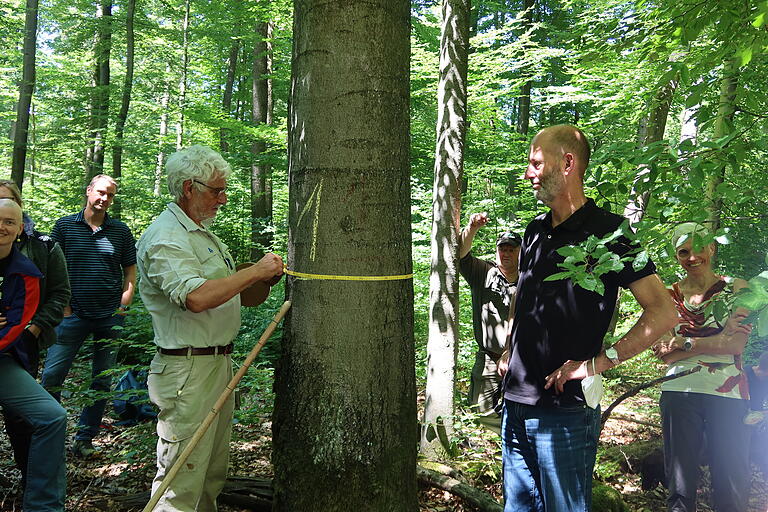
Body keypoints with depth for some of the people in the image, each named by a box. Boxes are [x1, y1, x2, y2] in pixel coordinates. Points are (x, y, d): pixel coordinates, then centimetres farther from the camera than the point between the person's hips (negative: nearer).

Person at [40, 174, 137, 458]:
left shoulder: (121, 231, 5)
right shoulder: (65, 226, 3)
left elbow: (130, 270, 11)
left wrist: (124, 304, 1)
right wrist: (63, 306, -2)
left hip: (111, 317, 2)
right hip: (75, 314, -1)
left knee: (102, 380, 7)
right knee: (52, 375, -6)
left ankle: (84, 440, 20)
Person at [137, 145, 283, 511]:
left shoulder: (204, 233, 17)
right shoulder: (165, 237, -15)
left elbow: (225, 292, 22)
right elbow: (196, 297, -30)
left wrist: (267, 276, 5)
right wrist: (255, 271, -20)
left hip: (219, 362, 10)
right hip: (188, 369, -10)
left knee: (213, 472, 20)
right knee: (181, 482, -2)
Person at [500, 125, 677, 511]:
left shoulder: (607, 231, -10)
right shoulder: (535, 232, 11)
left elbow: (663, 313, -17)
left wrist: (597, 363, -19)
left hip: (565, 411, -7)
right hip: (516, 403, 7)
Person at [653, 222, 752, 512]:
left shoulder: (736, 288, 5)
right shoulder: (669, 297, 8)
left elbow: (737, 345, -7)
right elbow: (665, 354, -2)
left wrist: (685, 343, -13)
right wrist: (717, 341, -12)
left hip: (727, 393, -1)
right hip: (679, 392, 1)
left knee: (732, 485, 3)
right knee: (680, 486, 6)